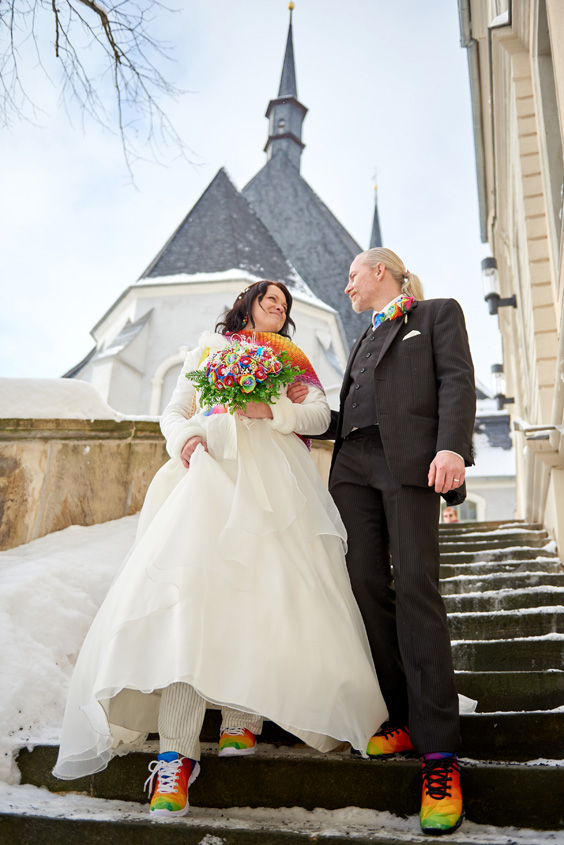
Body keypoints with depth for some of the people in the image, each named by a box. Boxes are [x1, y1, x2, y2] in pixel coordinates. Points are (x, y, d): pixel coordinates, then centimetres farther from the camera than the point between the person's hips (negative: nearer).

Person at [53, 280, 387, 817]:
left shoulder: (295, 361, 26)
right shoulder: (207, 349, 27)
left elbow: (320, 415, 10)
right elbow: (173, 412, 20)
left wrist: (273, 410, -8)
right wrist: (184, 437, -4)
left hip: (273, 478, 2)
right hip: (212, 471, -1)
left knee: (266, 589, -12)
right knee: (192, 584, -20)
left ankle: (243, 715, 6)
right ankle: (177, 750, -21)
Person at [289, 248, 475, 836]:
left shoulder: (437, 314, 14)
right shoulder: (364, 340, 31)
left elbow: (457, 380, -2)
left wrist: (452, 445, -17)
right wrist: (304, 412, 10)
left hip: (407, 458, -6)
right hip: (354, 462, 7)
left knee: (415, 587, -14)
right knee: (368, 585, -2)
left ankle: (438, 750, -9)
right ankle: (402, 721, 6)